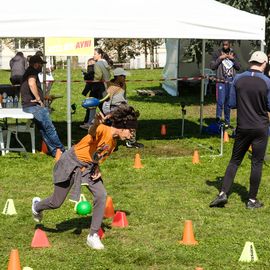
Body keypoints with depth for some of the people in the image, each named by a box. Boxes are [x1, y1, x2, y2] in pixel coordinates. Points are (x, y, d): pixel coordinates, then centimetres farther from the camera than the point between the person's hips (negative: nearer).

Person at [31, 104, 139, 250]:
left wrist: (97, 169, -6)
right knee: (56, 203, 7)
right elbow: (91, 133, -52)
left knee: (101, 195, -15)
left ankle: (93, 236, -4)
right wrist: (96, 123, -74)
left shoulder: (113, 142, 1)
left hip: (89, 167, 7)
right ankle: (37, 206, 44)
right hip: (72, 163, -7)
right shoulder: (104, 130, -27)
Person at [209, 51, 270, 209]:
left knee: (235, 160, 12)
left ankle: (223, 193, 2)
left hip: (242, 127, 2)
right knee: (257, 163, 6)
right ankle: (252, 199, 11)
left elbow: (232, 104, 1)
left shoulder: (238, 79, -4)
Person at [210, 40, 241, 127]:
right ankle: (218, 120, -7)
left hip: (231, 81, 3)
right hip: (221, 81, -3)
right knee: (220, 101, -13)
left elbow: (238, 67, 8)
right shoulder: (217, 54, 2)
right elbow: (212, 66, -4)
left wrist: (233, 58, -5)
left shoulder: (233, 54, 12)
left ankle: (227, 122, 15)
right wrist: (220, 58, -12)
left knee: (228, 102, 8)